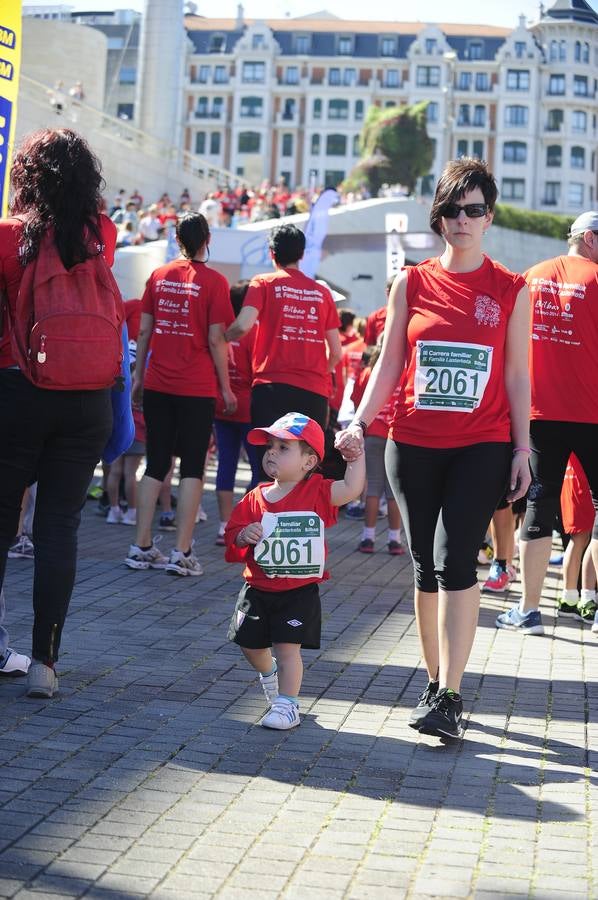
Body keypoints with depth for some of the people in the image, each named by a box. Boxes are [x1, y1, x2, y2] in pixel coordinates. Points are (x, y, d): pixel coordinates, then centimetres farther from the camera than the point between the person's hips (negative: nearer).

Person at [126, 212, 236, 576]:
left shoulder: (159, 276, 6)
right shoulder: (214, 281, -5)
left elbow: (144, 331, 8)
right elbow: (216, 340, -8)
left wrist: (139, 375, 17)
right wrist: (226, 387, -1)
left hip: (157, 385, 4)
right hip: (197, 389, -4)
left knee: (156, 465, 11)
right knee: (193, 468, 2)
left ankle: (142, 547, 10)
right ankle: (182, 553, -2)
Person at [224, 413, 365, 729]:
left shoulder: (316, 492, -7)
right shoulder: (255, 498, 0)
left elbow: (351, 489, -16)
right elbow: (232, 534, 5)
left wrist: (355, 459, -20)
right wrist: (243, 536, -16)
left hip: (299, 592, -4)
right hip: (258, 590, 4)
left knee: (287, 647, -7)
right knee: (250, 644, 15)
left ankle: (286, 705, 5)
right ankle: (269, 673, 47)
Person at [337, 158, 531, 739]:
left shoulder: (510, 290, 3)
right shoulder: (411, 283, 6)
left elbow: (516, 375, 5)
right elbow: (389, 364, 7)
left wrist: (522, 449, 2)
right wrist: (360, 421, -6)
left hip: (482, 447, -2)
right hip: (413, 445, 2)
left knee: (455, 559, -14)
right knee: (426, 566, 8)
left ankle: (449, 698, -12)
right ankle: (435, 684, 21)